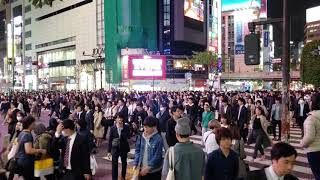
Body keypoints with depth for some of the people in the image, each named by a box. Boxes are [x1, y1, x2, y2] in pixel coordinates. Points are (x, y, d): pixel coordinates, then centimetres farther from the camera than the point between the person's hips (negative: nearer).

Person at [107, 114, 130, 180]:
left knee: (124, 164, 17)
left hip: (124, 148, 1)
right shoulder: (113, 128, -7)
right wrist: (109, 151, -2)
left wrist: (122, 129, -26)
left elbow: (128, 137, -21)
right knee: (114, 165, 1)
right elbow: (110, 140, -3)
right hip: (115, 148, -1)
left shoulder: (126, 127, -9)